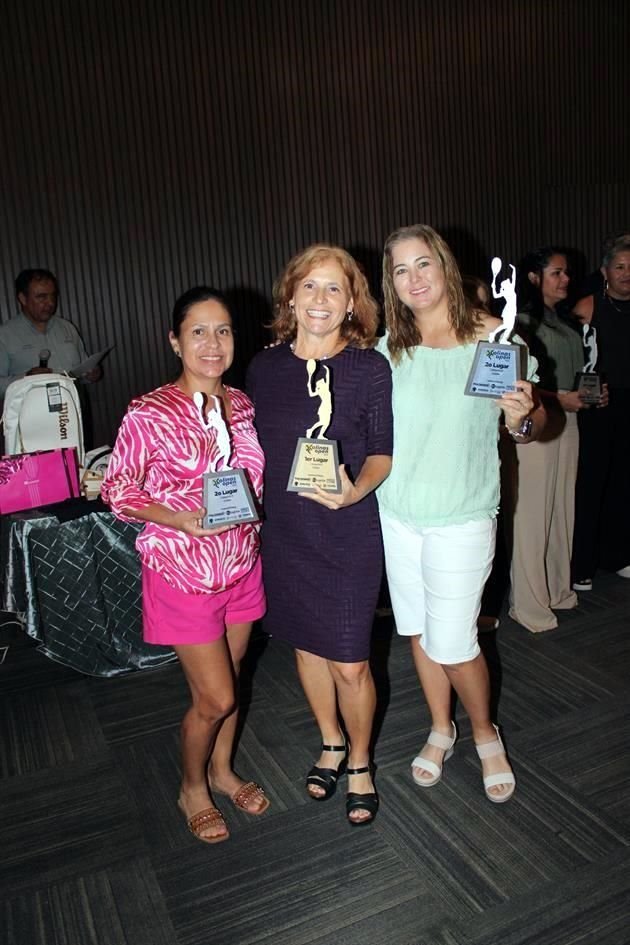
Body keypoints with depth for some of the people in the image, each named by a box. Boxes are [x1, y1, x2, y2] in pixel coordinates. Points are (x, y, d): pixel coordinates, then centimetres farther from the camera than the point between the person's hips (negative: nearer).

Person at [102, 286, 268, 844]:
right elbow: (118, 491, -10)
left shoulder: (244, 406, 0)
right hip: (183, 572, -5)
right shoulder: (149, 414, -16)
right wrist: (181, 519, -23)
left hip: (242, 564, 5)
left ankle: (222, 770, 44)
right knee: (216, 697, 3)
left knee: (228, 681, 20)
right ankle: (193, 788, 32)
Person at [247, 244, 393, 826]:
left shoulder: (370, 368, -8)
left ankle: (359, 762, 32)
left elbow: (383, 452, -4)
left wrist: (356, 489, -23)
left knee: (350, 663, 3)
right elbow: (255, 449, 10)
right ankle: (331, 743, 44)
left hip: (349, 533, -3)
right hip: (284, 531, 4)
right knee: (306, 644, 19)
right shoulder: (264, 368, 1)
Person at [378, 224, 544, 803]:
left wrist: (523, 418, -25)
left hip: (462, 517, -4)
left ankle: (485, 733, 31)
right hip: (398, 514, 4)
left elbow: (533, 417, -4)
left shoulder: (494, 336, -9)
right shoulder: (388, 348, 0)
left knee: (451, 642, 0)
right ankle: (441, 730, 39)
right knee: (419, 630, 15)